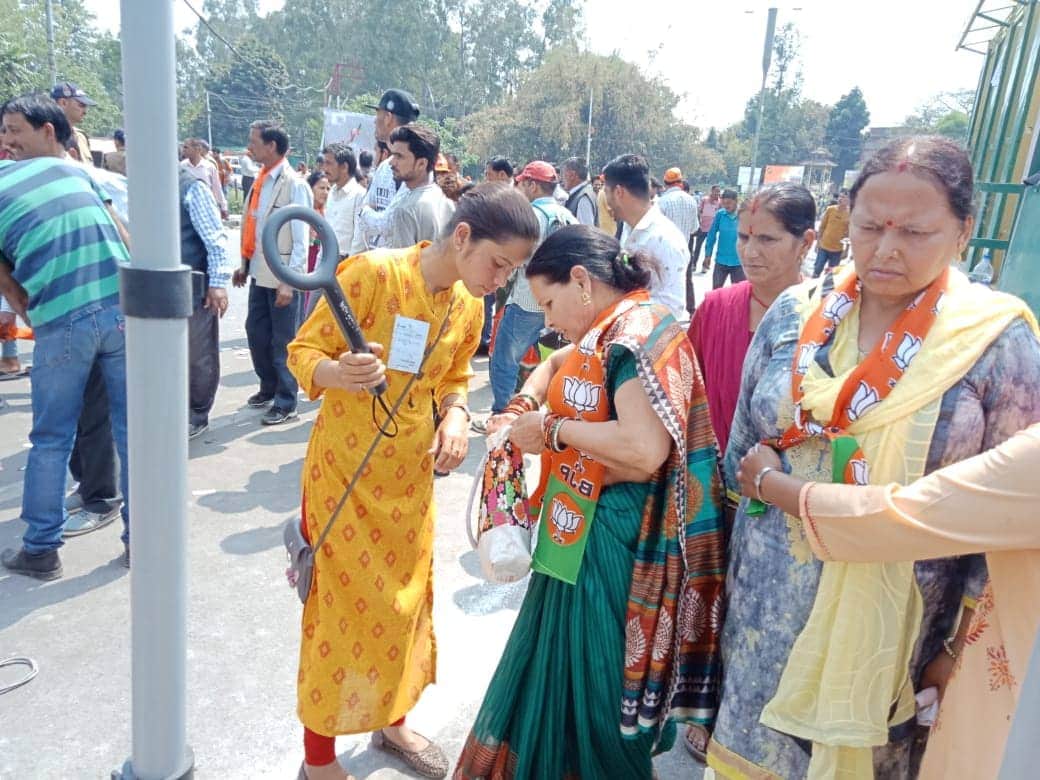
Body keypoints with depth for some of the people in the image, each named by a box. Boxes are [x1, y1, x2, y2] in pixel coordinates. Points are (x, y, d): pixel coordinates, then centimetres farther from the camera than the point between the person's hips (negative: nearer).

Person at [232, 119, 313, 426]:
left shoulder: (294, 185, -13)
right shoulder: (260, 180, 10)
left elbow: (301, 239, -16)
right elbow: (251, 226, 17)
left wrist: (289, 281, -20)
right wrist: (244, 264, 16)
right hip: (259, 272, 8)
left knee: (283, 341, 2)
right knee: (256, 332, 16)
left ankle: (286, 403, 15)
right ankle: (269, 387, 35)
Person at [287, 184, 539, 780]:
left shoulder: (468, 308, 0)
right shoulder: (375, 272, -19)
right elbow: (303, 351, -15)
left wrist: (456, 414, -8)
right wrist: (340, 374, -37)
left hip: (412, 474, 6)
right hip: (346, 469, -6)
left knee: (406, 599, 17)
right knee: (344, 605, 5)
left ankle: (393, 721, 42)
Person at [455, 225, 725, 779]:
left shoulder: (638, 329, -20)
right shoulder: (609, 331, 9)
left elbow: (645, 450, -32)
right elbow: (555, 363, 29)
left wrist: (552, 429, -19)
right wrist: (526, 403, 8)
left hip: (610, 538, -9)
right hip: (581, 529, 9)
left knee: (591, 683, 10)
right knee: (560, 672, 24)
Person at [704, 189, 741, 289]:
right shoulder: (720, 214, -5)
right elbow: (712, 235, 2)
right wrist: (708, 254, 3)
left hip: (739, 261, -1)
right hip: (721, 260, 1)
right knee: (715, 289, 9)